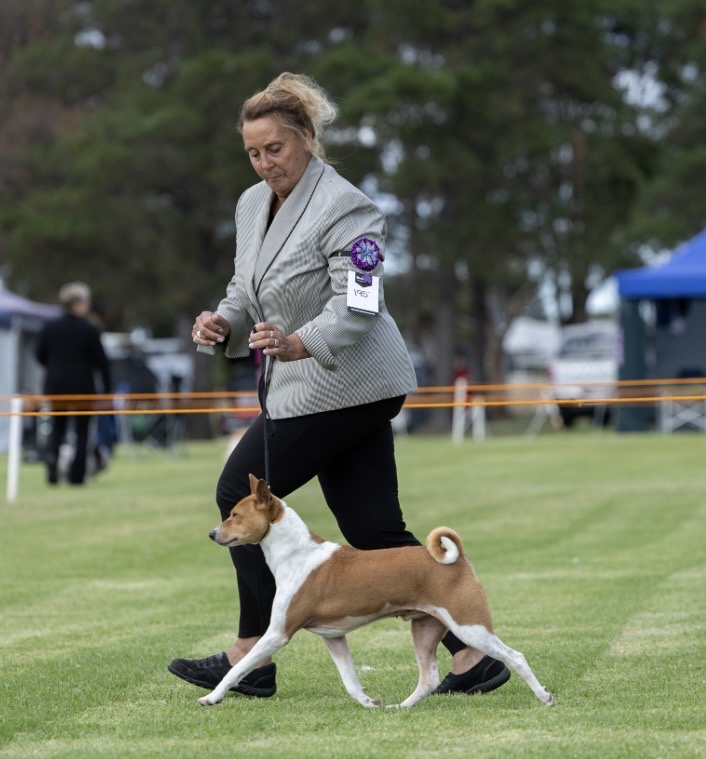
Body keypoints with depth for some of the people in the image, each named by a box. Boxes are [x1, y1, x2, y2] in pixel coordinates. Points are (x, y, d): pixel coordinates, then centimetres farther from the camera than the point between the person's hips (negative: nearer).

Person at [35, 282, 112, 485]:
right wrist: (107, 387, -1)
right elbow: (101, 361, -9)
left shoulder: (49, 327, 0)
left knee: (57, 428, 16)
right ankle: (76, 474, 6)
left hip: (55, 385, 3)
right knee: (82, 430, 9)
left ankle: (52, 454, -14)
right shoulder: (88, 330, -11)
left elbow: (40, 355, 8)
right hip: (82, 386, -3)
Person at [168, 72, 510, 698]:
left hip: (345, 384, -9)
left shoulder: (343, 209, -15)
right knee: (376, 530, 5)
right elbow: (247, 289, 20)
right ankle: (471, 657, 4)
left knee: (242, 492, -5)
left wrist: (297, 343, -39)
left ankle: (250, 658, 2)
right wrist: (224, 324, -2)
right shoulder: (253, 205, 12)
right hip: (349, 389, 9)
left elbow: (357, 306, -23)